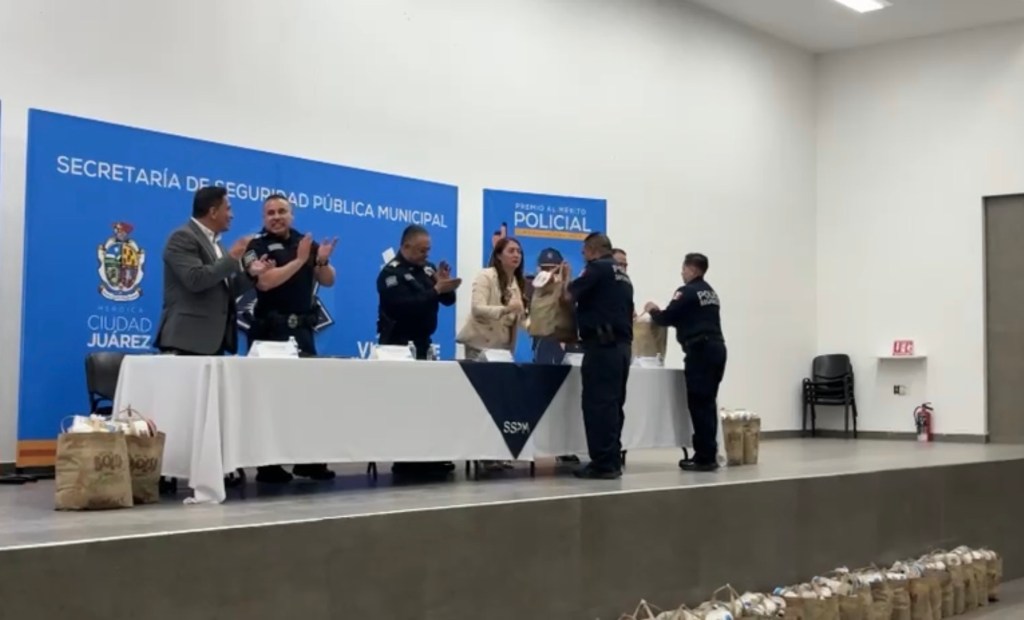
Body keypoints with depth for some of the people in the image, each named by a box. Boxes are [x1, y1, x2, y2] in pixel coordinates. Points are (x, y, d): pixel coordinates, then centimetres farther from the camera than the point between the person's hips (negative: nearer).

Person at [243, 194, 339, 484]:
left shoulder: (306, 242, 12)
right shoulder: (257, 246, -3)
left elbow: (327, 281, 12)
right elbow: (265, 281, -19)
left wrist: (322, 261, -8)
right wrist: (299, 260, -17)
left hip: (302, 330, 5)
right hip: (270, 330, -5)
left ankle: (308, 459, 17)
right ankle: (268, 465, 3)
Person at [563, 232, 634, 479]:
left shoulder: (597, 268, -5)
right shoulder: (622, 275, 20)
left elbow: (569, 295, -6)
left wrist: (566, 277, 13)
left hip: (602, 344, -9)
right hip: (622, 344, 9)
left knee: (598, 403, -7)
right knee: (613, 404, 10)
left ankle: (603, 463, -8)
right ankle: (613, 461, 11)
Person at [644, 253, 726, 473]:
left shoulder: (687, 291, -6)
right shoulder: (710, 292, 20)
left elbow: (666, 319, -6)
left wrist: (653, 311, 14)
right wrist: (662, 312, 25)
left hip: (700, 351, -9)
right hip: (716, 348, 9)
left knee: (699, 404, -6)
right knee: (708, 403, 11)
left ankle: (704, 458, -6)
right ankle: (708, 455, 13)